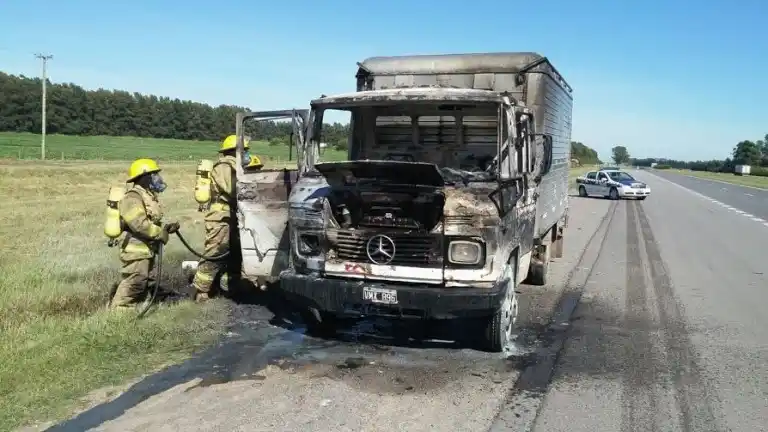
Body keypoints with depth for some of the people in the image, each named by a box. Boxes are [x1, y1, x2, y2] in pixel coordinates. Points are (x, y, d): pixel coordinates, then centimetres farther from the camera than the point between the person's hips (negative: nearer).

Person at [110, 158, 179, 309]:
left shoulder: (149, 196, 16)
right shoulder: (133, 198, -17)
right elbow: (139, 224, -28)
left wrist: (166, 228, 5)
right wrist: (160, 234, -20)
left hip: (147, 250, 10)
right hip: (136, 251, -10)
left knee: (148, 282, 15)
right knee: (134, 283, -10)